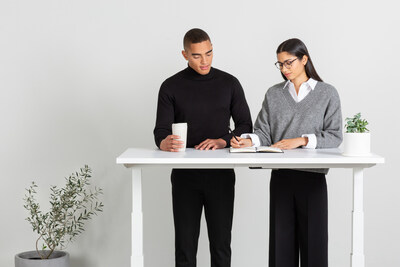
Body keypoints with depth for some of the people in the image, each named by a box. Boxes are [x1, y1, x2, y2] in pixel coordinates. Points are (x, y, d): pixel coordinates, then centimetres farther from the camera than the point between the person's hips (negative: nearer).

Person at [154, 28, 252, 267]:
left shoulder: (229, 83, 5)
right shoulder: (171, 87, 3)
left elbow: (245, 125, 6)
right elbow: (161, 131, -4)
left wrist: (222, 141, -14)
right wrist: (165, 143, -28)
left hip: (220, 174, 1)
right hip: (185, 175, 0)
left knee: (221, 243, 4)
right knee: (185, 243, 3)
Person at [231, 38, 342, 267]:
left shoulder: (327, 93, 4)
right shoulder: (273, 94, 12)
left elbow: (334, 136, -3)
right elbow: (264, 133, 7)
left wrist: (301, 140, -15)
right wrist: (249, 140, -14)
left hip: (312, 177, -2)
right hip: (281, 177, 2)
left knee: (312, 238, 0)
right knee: (281, 239, 3)